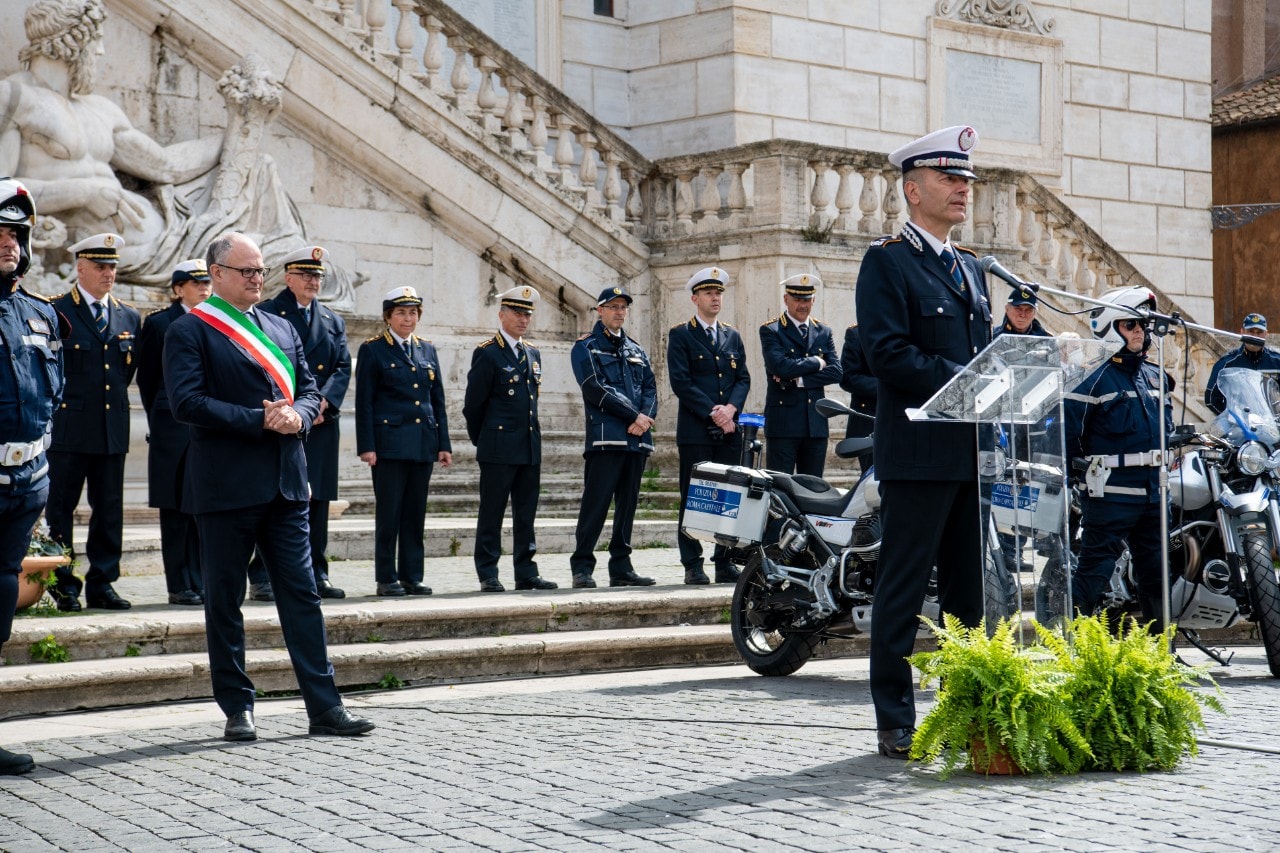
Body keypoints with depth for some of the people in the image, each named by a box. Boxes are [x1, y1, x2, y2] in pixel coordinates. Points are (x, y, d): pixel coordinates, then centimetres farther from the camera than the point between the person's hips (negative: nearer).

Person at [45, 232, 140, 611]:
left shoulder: (129, 317, 12)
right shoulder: (55, 313, -4)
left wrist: (114, 399, 13)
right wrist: (58, 404, -1)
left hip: (113, 429, 5)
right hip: (69, 430, -5)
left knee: (109, 509, 6)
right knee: (60, 509, 1)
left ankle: (102, 584, 13)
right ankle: (63, 585, 8)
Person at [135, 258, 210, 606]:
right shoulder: (158, 323, 1)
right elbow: (147, 381, 5)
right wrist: (159, 424, 6)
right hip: (174, 430, -4)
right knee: (176, 510, 1)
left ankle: (201, 583, 10)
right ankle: (180, 586, 5)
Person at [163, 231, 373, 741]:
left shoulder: (281, 329, 17)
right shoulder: (190, 331, -3)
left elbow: (310, 390, 16)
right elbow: (187, 402, -14)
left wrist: (297, 415, -8)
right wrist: (260, 420, -17)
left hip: (285, 483, 5)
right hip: (226, 486, -5)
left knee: (302, 594, 3)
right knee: (224, 601, 3)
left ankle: (324, 707, 5)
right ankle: (237, 710, 13)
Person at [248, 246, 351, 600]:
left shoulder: (333, 322, 18)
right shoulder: (265, 315, 1)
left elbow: (343, 368, 9)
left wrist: (323, 403, -9)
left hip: (321, 423, 5)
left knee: (318, 501, 6)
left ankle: (316, 574, 12)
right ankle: (262, 578, -3)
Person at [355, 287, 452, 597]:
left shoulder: (427, 350, 14)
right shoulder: (373, 350, 0)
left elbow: (438, 401, 15)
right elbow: (364, 402, -3)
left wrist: (444, 444, 9)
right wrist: (367, 446, -10)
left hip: (423, 444, 5)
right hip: (389, 442, -5)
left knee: (415, 513, 7)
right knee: (388, 513, -3)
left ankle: (412, 576, 12)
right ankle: (386, 579, 3)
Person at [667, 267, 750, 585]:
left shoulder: (733, 336, 18)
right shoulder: (681, 335, 2)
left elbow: (743, 378, 12)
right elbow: (680, 381, -7)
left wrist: (730, 408, -7)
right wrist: (712, 412, -13)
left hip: (729, 430, 5)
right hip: (695, 431, -5)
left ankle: (725, 564, 9)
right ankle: (693, 567, -1)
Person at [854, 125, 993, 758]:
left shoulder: (971, 267, 21)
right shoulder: (886, 261, -4)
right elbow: (888, 352, -15)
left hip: (973, 453, 8)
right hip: (918, 454, -8)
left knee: (971, 589, 10)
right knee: (903, 590, -3)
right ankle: (896, 724, 2)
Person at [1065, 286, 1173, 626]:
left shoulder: (1157, 377, 14)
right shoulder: (1096, 381, -9)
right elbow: (1067, 434, -11)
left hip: (1154, 492, 7)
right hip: (1111, 493, -7)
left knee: (1155, 573, 13)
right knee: (1093, 573, -8)